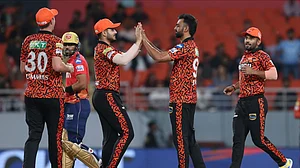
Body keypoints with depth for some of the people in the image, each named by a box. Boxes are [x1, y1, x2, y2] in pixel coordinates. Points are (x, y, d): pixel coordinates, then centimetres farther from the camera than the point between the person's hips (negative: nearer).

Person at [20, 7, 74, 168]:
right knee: (55, 137, 6)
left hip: (31, 95, 4)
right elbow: (57, 66, -20)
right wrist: (69, 68, -1)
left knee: (34, 135, 2)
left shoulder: (28, 40, 7)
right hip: (52, 96, -4)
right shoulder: (55, 41, -8)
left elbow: (23, 69, 11)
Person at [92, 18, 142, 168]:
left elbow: (125, 56, 19)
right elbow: (123, 60, -29)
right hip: (107, 96, -11)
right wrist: (138, 42, -21)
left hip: (101, 97, 11)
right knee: (127, 133, -13)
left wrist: (139, 42, 10)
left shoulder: (101, 49, 19)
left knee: (111, 136, 10)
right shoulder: (104, 49, -13)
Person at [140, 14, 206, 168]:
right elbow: (164, 55, 19)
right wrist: (147, 41, 14)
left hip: (180, 100, -10)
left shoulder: (185, 47, -15)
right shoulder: (192, 46, 17)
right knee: (189, 138, 13)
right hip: (189, 99, 10)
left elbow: (159, 57, -21)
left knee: (181, 138, -6)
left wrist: (144, 40, -12)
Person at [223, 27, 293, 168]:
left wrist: (253, 71, -24)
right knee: (238, 139, 2)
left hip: (256, 103, -8)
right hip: (242, 102, 8)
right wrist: (234, 87, 22)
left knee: (259, 139, -5)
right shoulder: (244, 57, 20)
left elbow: (273, 74, -20)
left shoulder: (261, 55, -6)